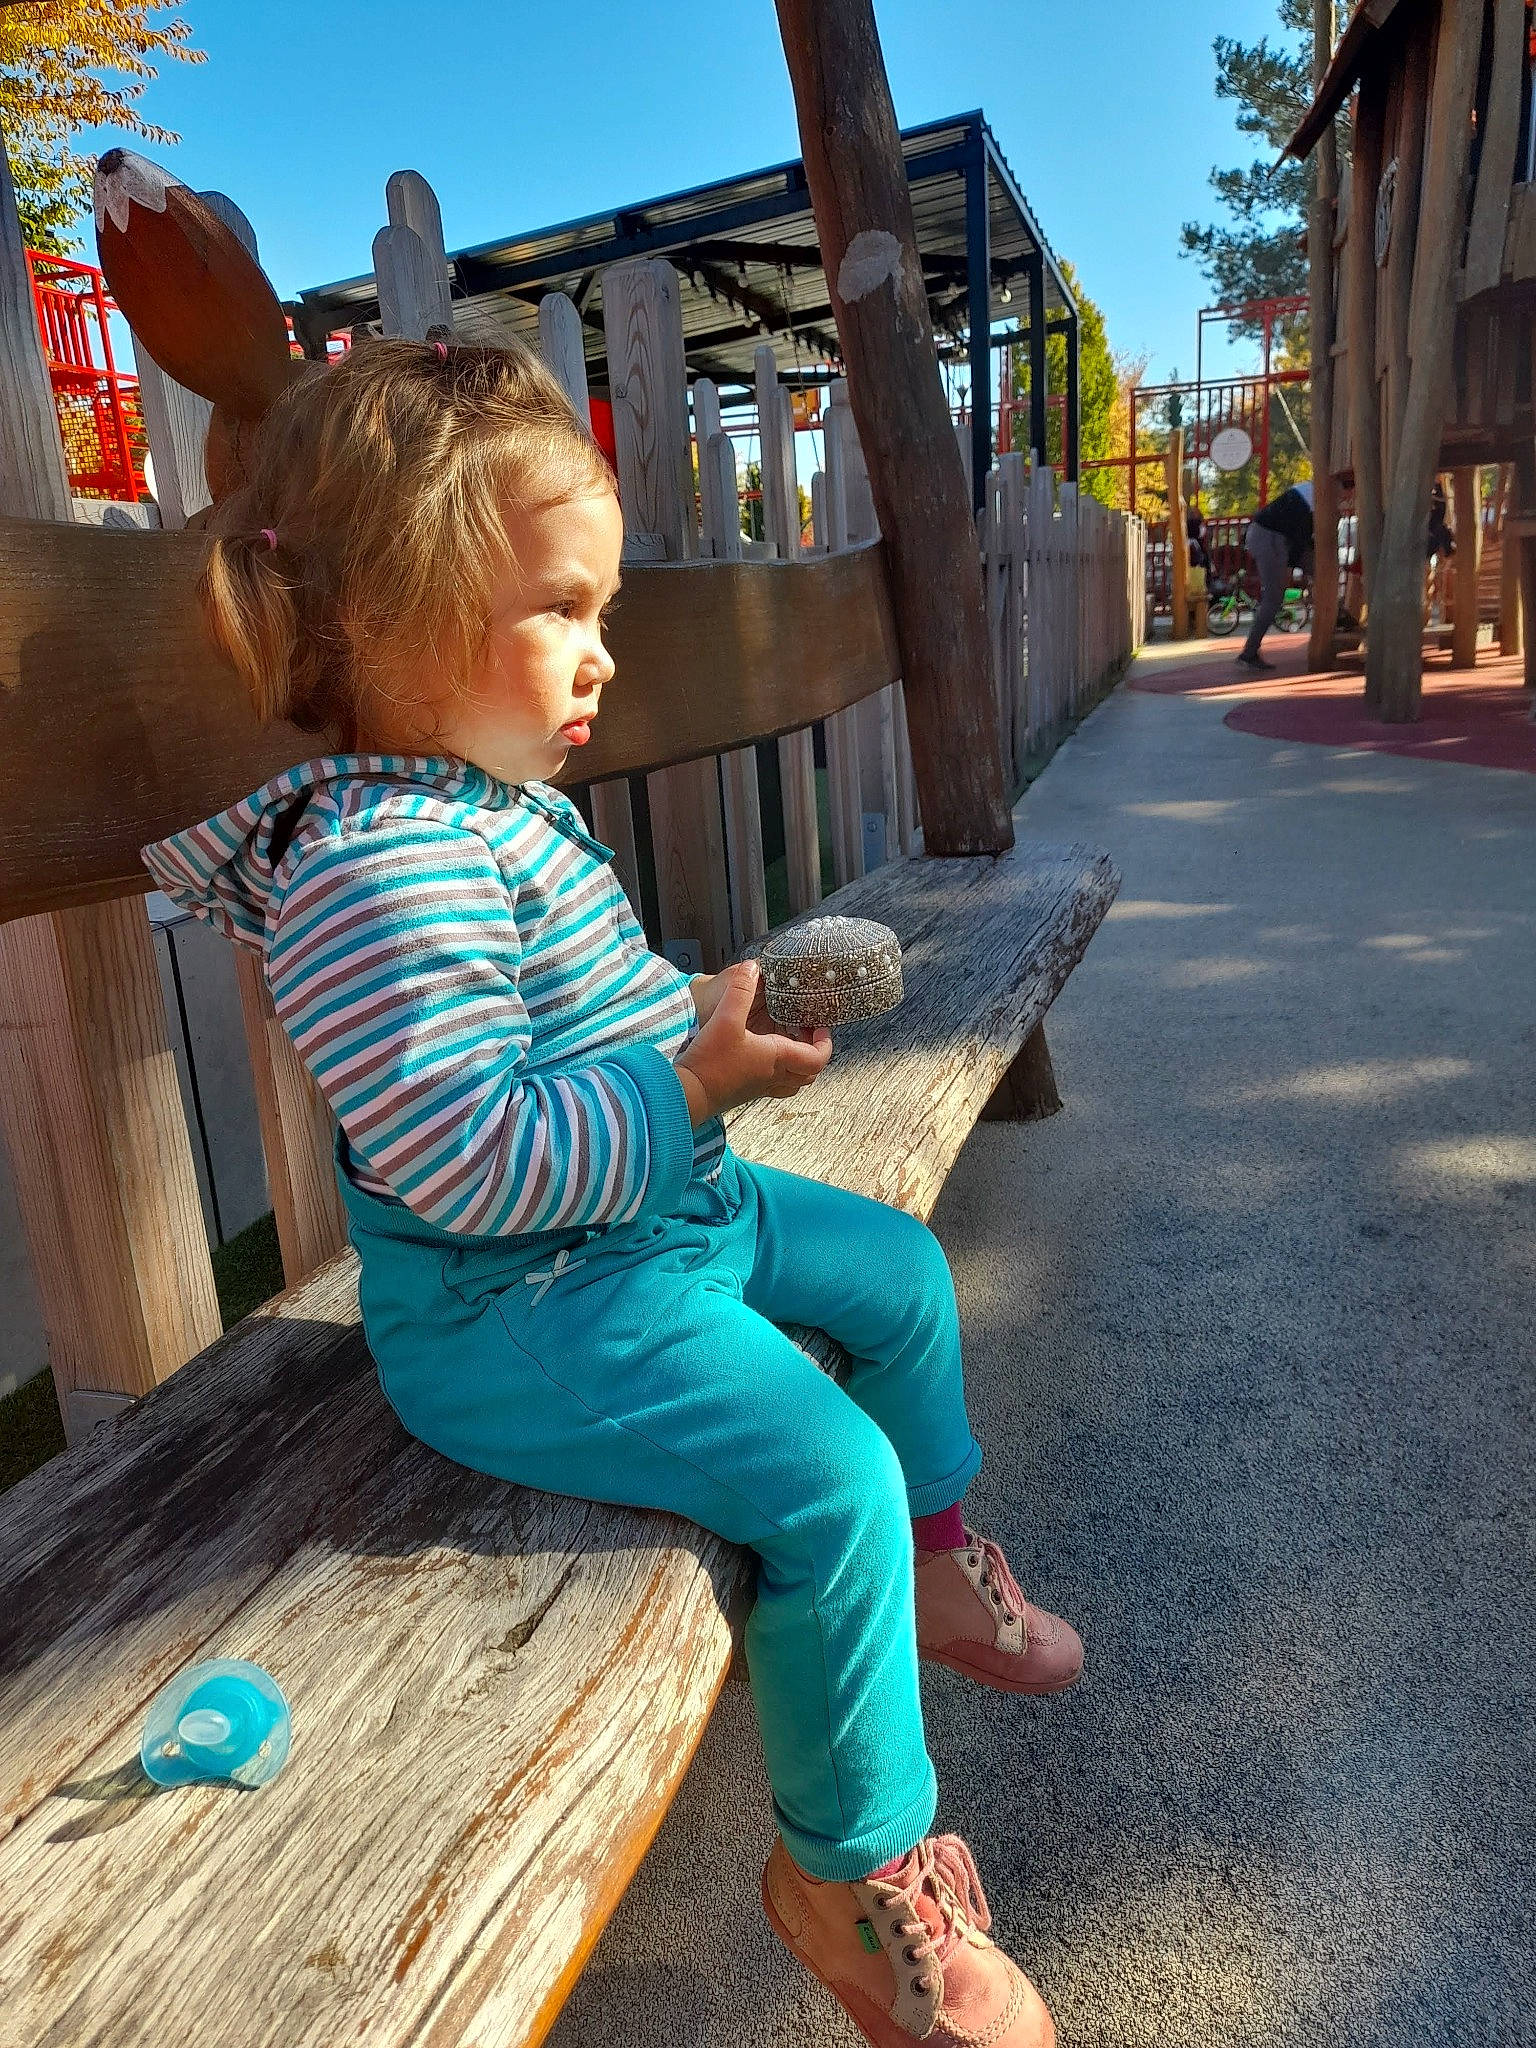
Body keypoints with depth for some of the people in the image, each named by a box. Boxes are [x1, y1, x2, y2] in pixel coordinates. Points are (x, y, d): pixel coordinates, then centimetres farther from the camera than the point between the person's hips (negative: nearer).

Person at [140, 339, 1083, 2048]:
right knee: (830, 1474, -21)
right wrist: (694, 1083, -28)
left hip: (665, 1212, 11)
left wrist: (713, 1007, 11)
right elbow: (468, 1161, -30)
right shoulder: (385, 873, -26)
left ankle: (939, 1569, 41)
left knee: (899, 1269, 18)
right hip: (515, 1314, -11)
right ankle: (855, 1872, 6)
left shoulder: (493, 804, 8)